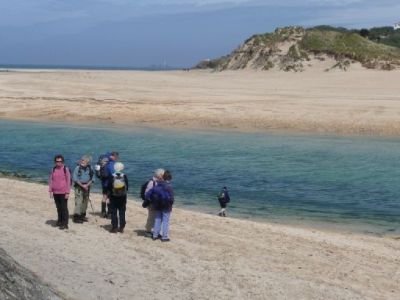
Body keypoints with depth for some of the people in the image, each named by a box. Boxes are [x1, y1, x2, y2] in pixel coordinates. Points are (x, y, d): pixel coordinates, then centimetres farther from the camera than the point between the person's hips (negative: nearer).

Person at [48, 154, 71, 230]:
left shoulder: (65, 169, -5)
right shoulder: (53, 169, 7)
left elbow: (68, 181, -5)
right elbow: (50, 180, 11)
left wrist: (67, 192, -8)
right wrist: (50, 190, 5)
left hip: (63, 192, -4)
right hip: (55, 192, 4)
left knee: (64, 208, -2)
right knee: (58, 208, 13)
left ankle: (65, 223, 2)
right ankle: (60, 221, 24)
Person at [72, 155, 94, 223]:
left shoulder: (90, 168, 2)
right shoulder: (78, 168, -9)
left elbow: (92, 178, 5)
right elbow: (75, 179, -10)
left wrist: (87, 185, -10)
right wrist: (82, 185, -13)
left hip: (87, 186, 5)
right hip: (79, 187, -5)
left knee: (85, 202, 11)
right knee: (78, 202, -11)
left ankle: (82, 215, 23)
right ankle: (76, 217, -10)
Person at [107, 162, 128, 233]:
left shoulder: (112, 177, -11)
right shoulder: (124, 176, -7)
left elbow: (109, 187, -7)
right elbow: (127, 187, -1)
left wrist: (109, 195, 7)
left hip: (113, 197, -1)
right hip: (123, 197, 2)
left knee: (114, 213, 5)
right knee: (122, 212, 9)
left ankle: (114, 228, 3)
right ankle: (121, 228, 12)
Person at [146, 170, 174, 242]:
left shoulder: (157, 185, -2)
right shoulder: (169, 187, -18)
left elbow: (148, 194, -2)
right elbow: (171, 198, -22)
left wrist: (153, 202, 6)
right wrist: (170, 204, -3)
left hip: (158, 206, 5)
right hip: (166, 207, -5)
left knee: (157, 220, 16)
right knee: (165, 221, 3)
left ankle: (155, 235, 23)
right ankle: (164, 237, 6)